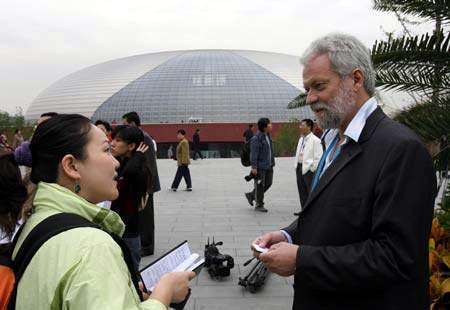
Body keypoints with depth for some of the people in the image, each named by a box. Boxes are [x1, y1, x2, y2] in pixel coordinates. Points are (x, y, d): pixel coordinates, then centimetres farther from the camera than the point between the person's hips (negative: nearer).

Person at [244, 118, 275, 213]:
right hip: (260, 166, -9)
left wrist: (272, 162, 19)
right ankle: (259, 205, 16)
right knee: (260, 185, 2)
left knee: (268, 183, 15)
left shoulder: (268, 136, 10)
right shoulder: (256, 139, -17)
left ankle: (251, 195, 30)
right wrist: (254, 167, -21)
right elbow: (254, 153, -19)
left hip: (269, 165, 9)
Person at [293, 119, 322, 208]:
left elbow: (318, 158, -13)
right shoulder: (301, 139, 14)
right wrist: (296, 165, 13)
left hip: (309, 169, -8)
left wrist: (312, 168, -16)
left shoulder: (315, 140, -11)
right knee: (302, 192, 14)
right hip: (299, 167, 8)